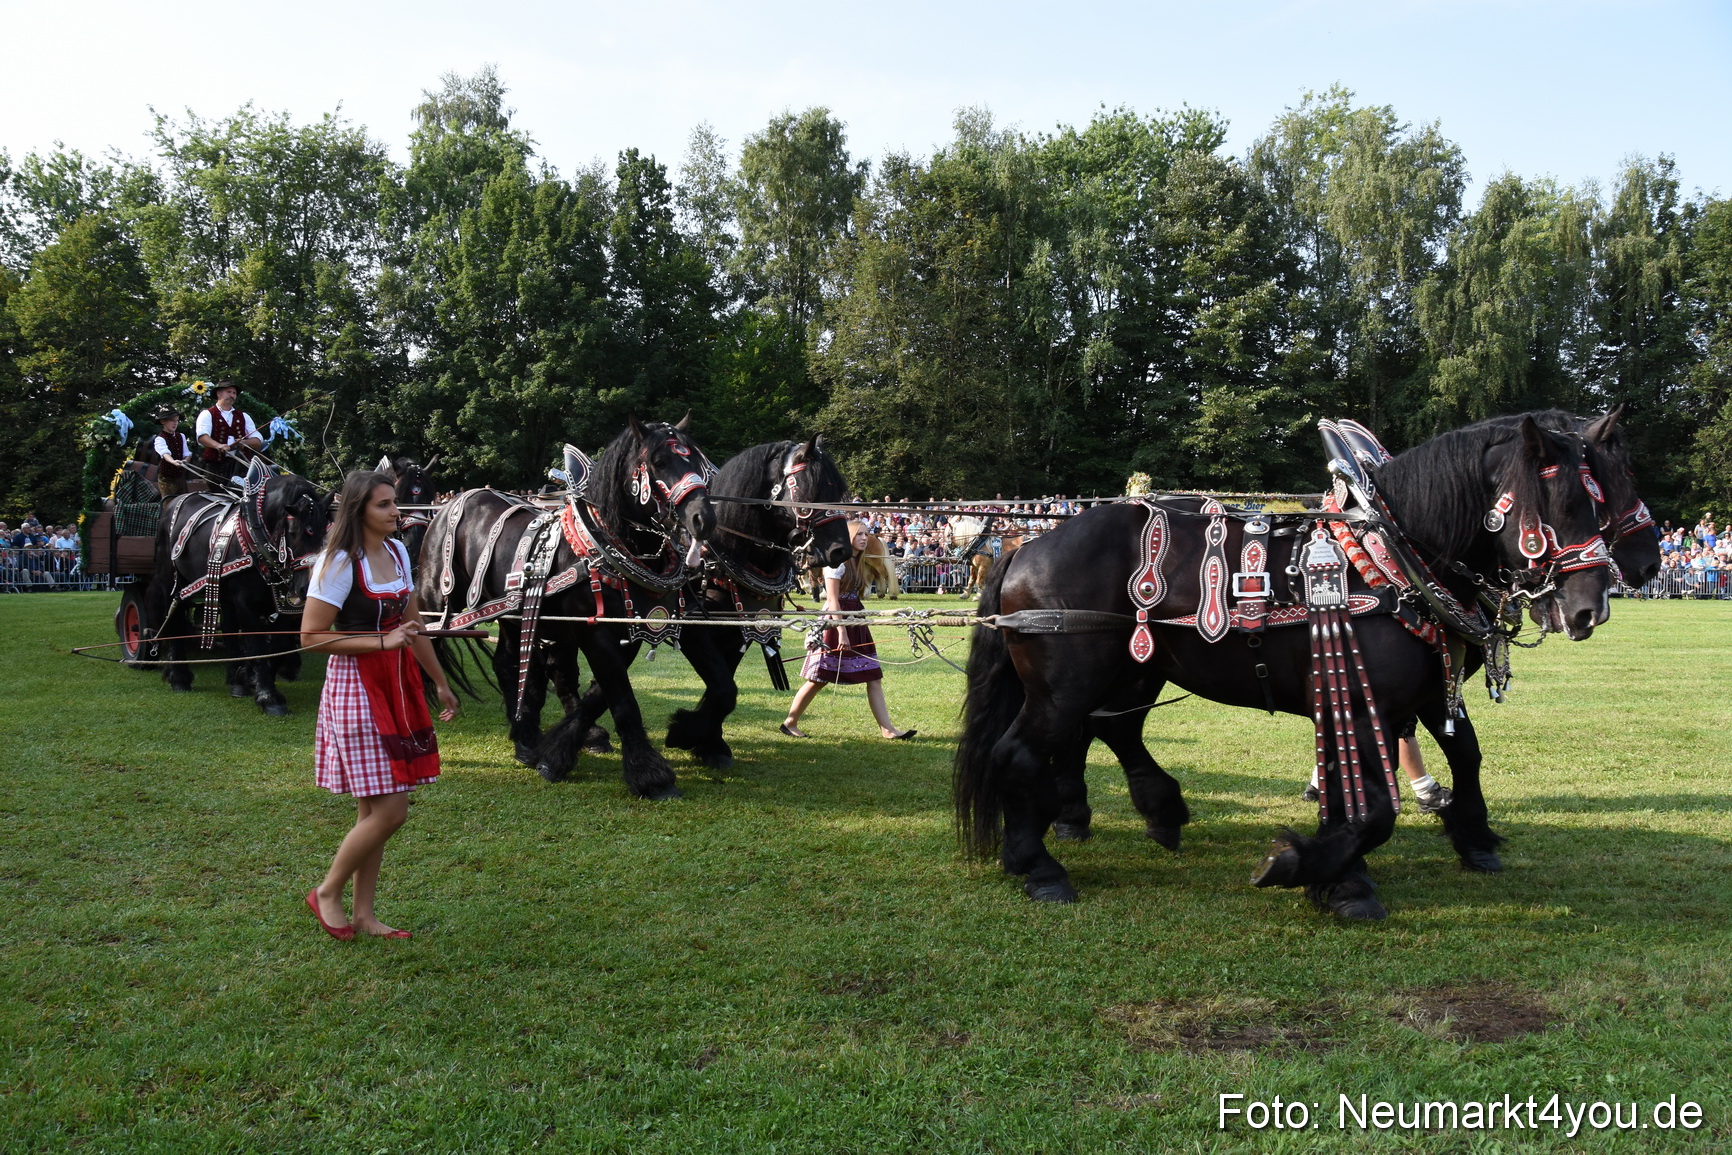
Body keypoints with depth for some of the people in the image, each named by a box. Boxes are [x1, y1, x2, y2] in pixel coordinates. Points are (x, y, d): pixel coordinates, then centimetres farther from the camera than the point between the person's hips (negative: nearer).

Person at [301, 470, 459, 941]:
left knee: (374, 810, 11)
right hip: (355, 683, -7)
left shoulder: (398, 552, 9)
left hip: (398, 682, 7)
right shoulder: (339, 562, -13)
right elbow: (311, 636, -14)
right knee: (389, 809, -9)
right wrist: (381, 641, -20)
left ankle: (364, 914, 21)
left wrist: (441, 683, 23)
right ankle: (327, 893, 13)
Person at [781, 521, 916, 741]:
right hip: (835, 622, -8)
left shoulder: (857, 564, 15)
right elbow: (833, 601, -15)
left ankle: (887, 729, 1)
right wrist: (841, 632, -20)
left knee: (874, 677, 2)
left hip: (855, 622, 9)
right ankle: (790, 723, 13)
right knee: (819, 679, -1)